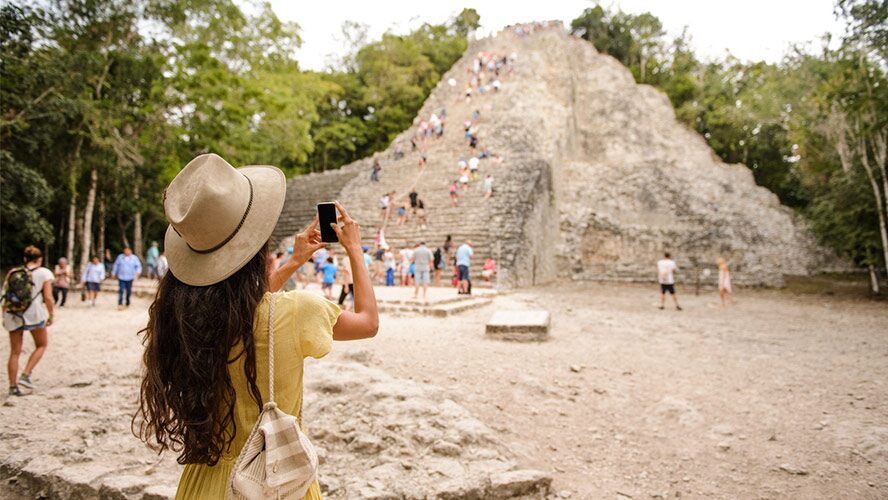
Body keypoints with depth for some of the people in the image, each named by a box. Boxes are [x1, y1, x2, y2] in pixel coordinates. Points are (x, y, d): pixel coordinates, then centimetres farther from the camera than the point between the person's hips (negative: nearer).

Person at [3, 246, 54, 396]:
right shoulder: (44, 273, -3)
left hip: (13, 316, 4)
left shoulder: (12, 273, 8)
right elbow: (48, 297, -10)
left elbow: (6, 298, 7)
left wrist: (4, 317, 15)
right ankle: (26, 375, 4)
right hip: (34, 315, -4)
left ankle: (13, 386, 15)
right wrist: (51, 316, 0)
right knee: (41, 345, 18)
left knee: (15, 352, 13)